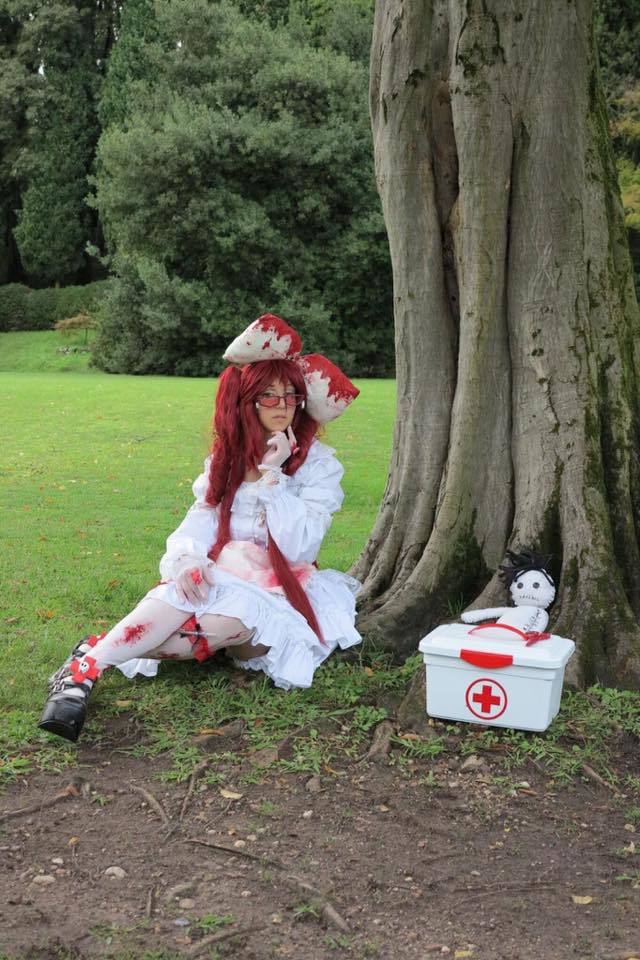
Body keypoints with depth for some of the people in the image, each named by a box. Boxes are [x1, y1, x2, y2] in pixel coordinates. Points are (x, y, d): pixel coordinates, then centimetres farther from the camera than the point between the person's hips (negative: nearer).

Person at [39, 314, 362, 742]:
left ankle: (96, 655, -33)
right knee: (183, 591, -33)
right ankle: (84, 669, -38)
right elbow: (198, 523, -1)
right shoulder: (229, 457, 9)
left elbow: (298, 547, -15)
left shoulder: (319, 464, -5)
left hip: (279, 592, -3)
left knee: (222, 621, -36)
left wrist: (272, 475, -20)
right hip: (221, 579, 3)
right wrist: (185, 559, -23)